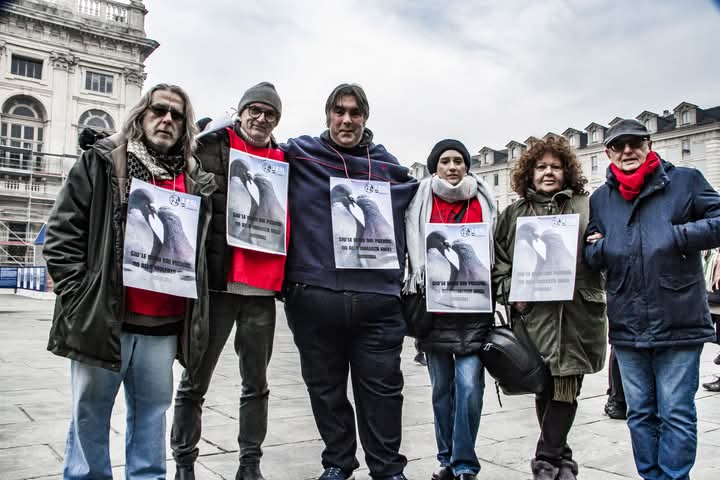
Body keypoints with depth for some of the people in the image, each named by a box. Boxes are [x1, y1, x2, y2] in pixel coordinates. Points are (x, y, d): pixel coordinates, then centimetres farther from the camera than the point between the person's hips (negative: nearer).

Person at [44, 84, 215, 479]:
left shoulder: (196, 181, 10)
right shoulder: (101, 163, 0)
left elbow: (198, 250, 15)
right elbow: (61, 236, -3)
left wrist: (191, 312, 7)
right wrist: (81, 299, -8)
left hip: (164, 327, 3)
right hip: (102, 319, -3)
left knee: (152, 411, 15)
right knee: (91, 414, 11)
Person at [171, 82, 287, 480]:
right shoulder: (210, 148, 2)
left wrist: (284, 276, 8)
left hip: (263, 289, 3)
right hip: (216, 283, -3)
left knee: (256, 384, 13)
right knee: (195, 382, 8)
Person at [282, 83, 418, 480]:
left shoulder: (389, 167, 16)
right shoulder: (299, 154, 7)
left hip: (378, 299, 1)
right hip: (314, 297, -1)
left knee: (381, 388, 7)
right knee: (326, 387, 13)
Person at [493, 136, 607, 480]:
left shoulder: (587, 207, 11)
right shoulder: (513, 214, 12)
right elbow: (499, 261, 11)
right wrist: (512, 294, -2)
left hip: (578, 313, 0)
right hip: (535, 313, 1)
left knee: (565, 387, -1)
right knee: (544, 387, 5)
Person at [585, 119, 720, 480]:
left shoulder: (684, 180, 0)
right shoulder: (600, 198, 11)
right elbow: (590, 256, 13)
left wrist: (676, 236, -14)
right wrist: (601, 248, -8)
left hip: (678, 324, -4)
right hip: (627, 328, 4)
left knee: (676, 413, 3)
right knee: (640, 414, 15)